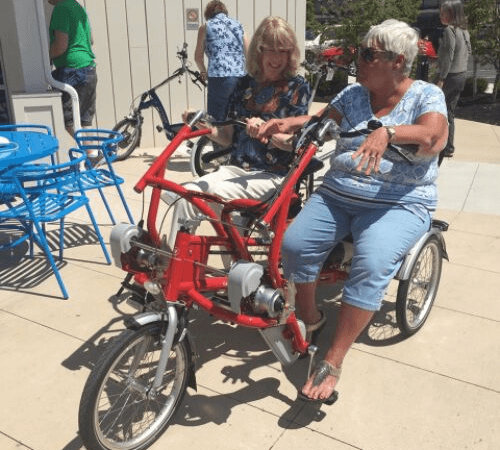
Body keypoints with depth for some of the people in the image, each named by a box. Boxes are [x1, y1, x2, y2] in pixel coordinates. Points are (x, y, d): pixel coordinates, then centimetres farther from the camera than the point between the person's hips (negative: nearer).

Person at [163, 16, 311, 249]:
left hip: (271, 176, -4)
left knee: (212, 195, -30)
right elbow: (228, 138, 11)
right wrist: (207, 128, -10)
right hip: (235, 168, 4)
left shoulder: (297, 87, -1)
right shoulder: (244, 84, 10)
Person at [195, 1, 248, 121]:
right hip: (242, 77, 4)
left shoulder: (206, 27, 9)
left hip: (220, 78, -4)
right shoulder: (238, 25, 18)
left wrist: (203, 72, 29)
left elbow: (198, 57, 11)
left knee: (216, 120, 1)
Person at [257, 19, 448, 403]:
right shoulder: (354, 94, 13)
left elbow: (434, 136, -20)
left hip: (399, 203, -4)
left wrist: (387, 132, -39)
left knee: (372, 265, -32)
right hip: (337, 194, 5)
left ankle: (332, 364, -21)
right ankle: (310, 320, 7)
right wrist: (289, 123, -14)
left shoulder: (426, 95, -1)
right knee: (294, 243, -19)